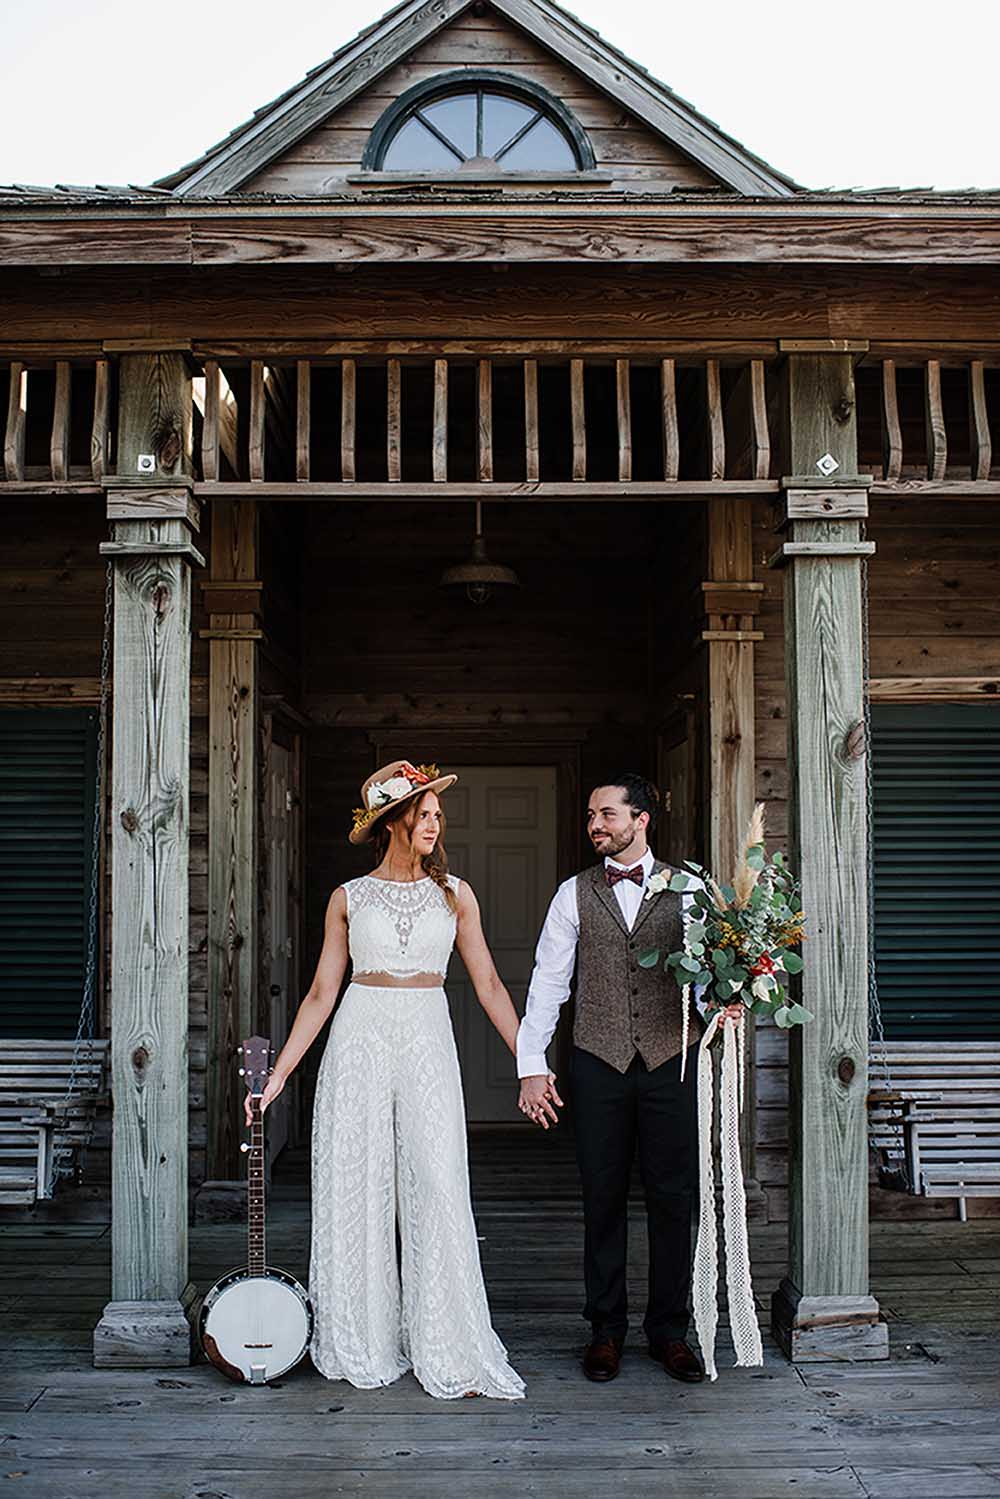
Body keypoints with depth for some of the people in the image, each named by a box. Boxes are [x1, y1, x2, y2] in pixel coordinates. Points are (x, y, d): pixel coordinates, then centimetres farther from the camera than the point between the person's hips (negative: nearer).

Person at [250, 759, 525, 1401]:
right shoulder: (349, 898, 6)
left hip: (427, 1043, 0)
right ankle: (364, 1347, 17)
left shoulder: (455, 894, 7)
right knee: (356, 1193, 3)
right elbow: (321, 993, 8)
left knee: (439, 1191, -6)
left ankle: (450, 1352, 4)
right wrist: (278, 1073, 4)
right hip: (360, 1041, 0)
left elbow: (489, 986, 8)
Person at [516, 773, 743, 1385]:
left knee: (673, 1199, 6)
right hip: (599, 1062, 1)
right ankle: (607, 1329, 21)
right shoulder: (575, 894, 6)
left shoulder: (686, 890, 4)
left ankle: (670, 1329, 20)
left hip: (671, 1062, 0)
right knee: (603, 1199, 8)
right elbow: (548, 983, 4)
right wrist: (532, 1066, -2)